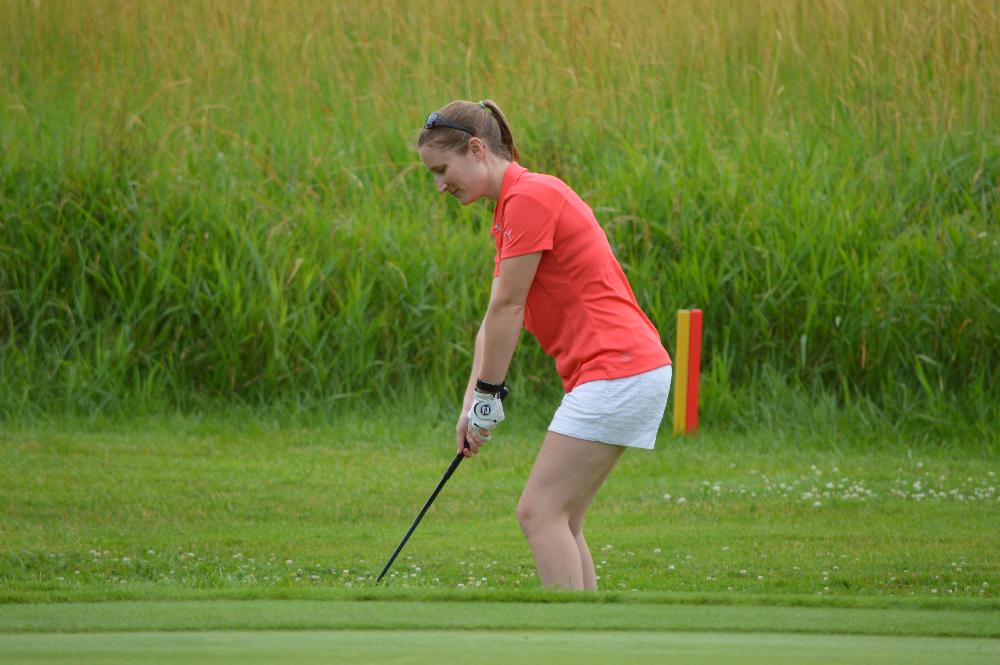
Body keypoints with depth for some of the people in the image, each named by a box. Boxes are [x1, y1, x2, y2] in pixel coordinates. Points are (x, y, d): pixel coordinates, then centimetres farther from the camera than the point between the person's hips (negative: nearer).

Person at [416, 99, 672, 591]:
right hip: (627, 371, 10)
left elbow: (507, 308, -11)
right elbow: (497, 319, 17)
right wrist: (471, 406, 9)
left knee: (540, 513, -10)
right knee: (558, 520, 10)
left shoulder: (529, 196, -13)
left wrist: (488, 395, -4)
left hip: (616, 371, -10)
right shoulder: (513, 206, 18)